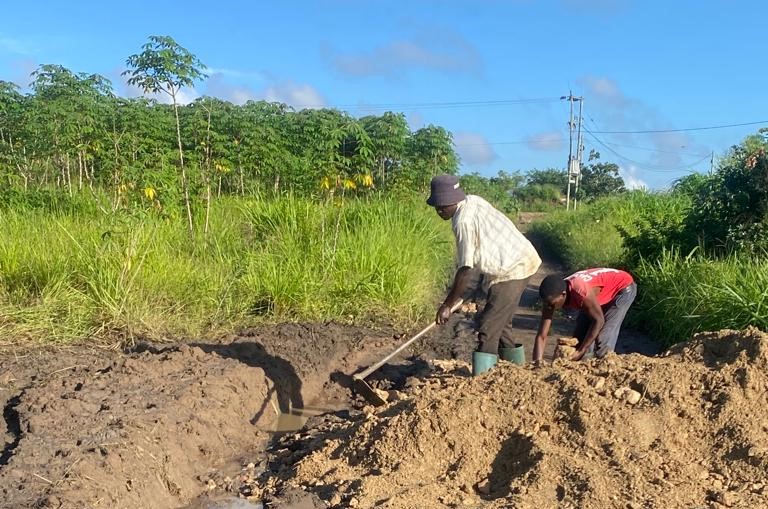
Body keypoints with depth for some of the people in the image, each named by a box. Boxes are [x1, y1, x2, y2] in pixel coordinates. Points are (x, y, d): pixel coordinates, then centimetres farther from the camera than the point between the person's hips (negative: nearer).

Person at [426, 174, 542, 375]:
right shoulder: (472, 201, 3)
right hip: (519, 260, 10)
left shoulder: (464, 222, -25)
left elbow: (465, 270, -24)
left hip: (513, 269, -10)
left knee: (488, 328, -12)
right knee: (501, 322, 21)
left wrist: (447, 305, -18)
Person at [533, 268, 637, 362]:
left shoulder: (581, 291, -42)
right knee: (580, 335, 0)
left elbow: (599, 320, -28)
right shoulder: (552, 298, -22)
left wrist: (581, 351, -27)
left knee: (604, 339, -16)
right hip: (601, 295, 7)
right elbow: (541, 336, -21)